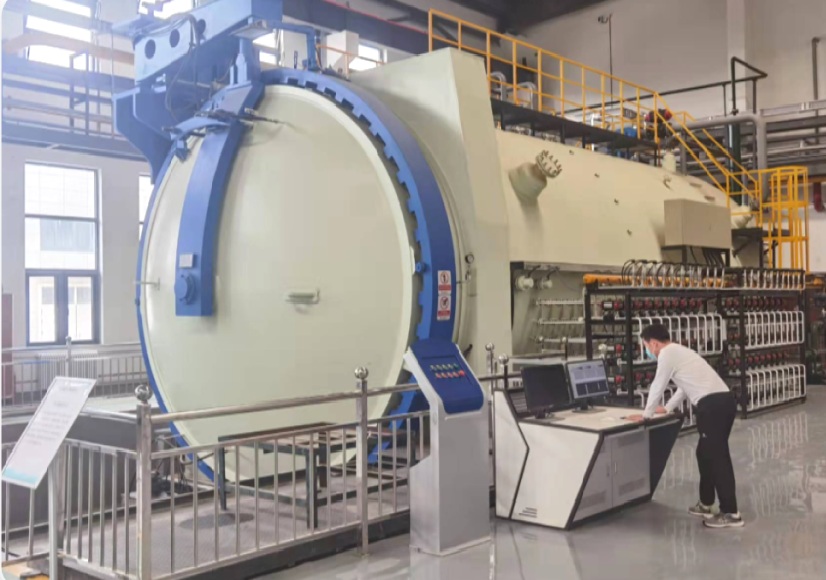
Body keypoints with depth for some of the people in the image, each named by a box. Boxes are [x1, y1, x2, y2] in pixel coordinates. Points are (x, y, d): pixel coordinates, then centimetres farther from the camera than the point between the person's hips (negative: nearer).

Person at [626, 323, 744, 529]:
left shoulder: (667, 353, -3)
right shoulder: (679, 351, 26)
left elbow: (657, 386, 2)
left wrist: (646, 414, 15)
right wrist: (667, 408, 45)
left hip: (712, 405, -10)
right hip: (724, 400, 10)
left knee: (717, 457, -5)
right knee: (706, 454, 18)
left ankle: (730, 513, -2)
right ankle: (706, 504, 28)